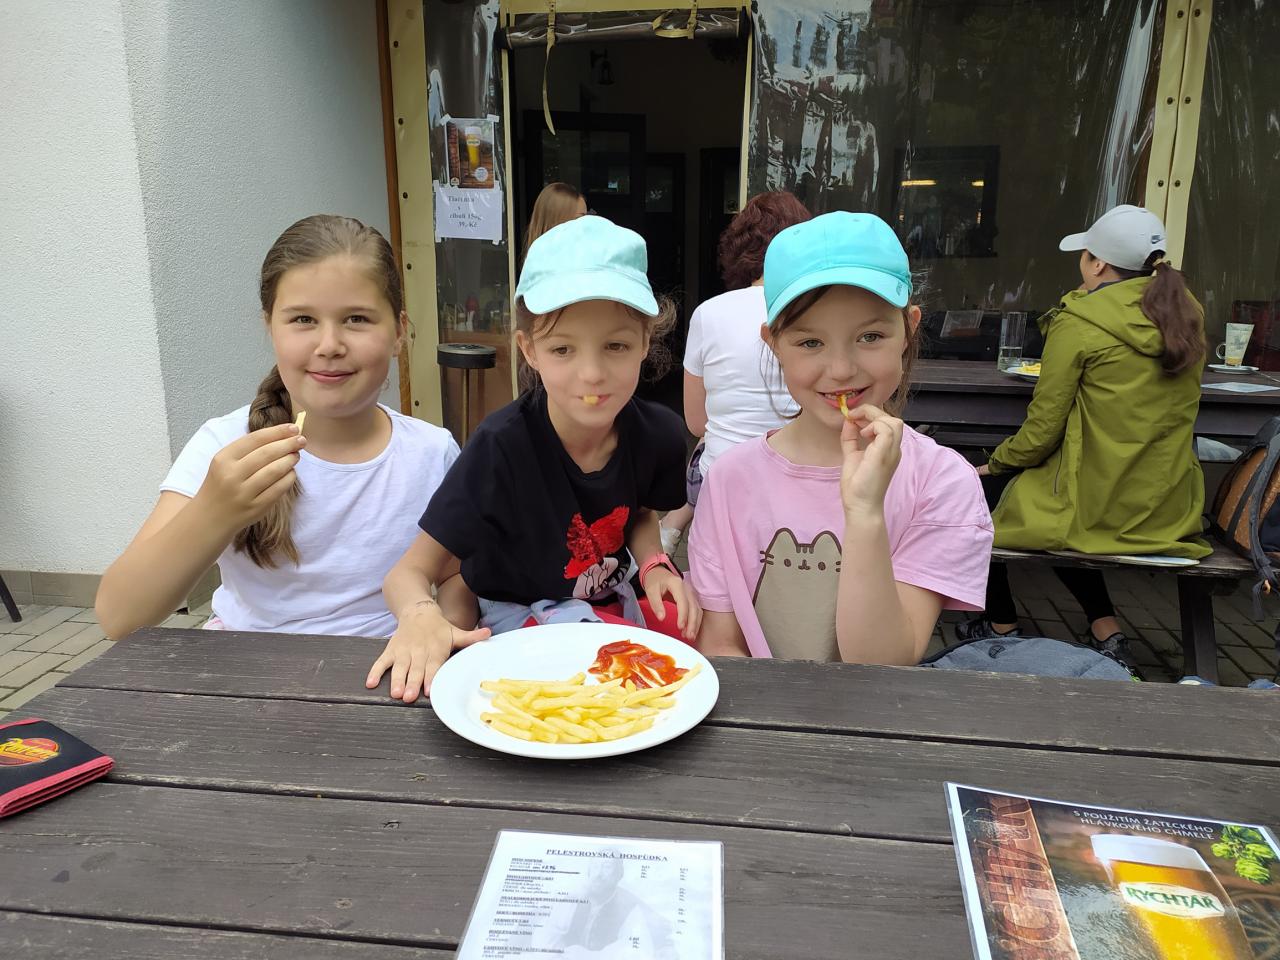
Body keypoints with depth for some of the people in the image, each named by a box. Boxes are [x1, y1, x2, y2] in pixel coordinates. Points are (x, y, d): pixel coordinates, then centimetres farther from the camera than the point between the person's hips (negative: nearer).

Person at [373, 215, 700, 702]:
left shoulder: (658, 433, -13)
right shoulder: (499, 447, -26)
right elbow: (410, 572, -20)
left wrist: (654, 564, -10)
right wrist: (421, 616, -43)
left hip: (609, 604, 6)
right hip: (516, 618, -6)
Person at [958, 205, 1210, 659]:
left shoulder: (1079, 324, -15)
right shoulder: (1185, 316, 5)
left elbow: (1043, 428, -12)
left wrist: (996, 463, 6)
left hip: (1098, 511, -7)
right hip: (1171, 510, 7)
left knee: (989, 486, 18)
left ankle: (1001, 625, 30)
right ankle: (1106, 627, 23)